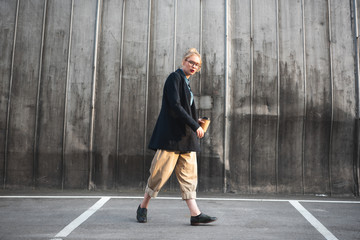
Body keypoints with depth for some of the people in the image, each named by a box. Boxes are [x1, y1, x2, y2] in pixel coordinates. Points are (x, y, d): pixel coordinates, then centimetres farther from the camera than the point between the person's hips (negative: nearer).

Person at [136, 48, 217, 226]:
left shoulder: (186, 82, 20)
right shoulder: (175, 77, -7)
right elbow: (175, 106, -18)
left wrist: (195, 122, 7)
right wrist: (195, 126, -18)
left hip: (186, 136, 9)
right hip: (171, 134, -9)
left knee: (189, 174, 3)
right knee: (161, 172, -2)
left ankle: (195, 214, 3)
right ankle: (143, 207, 16)